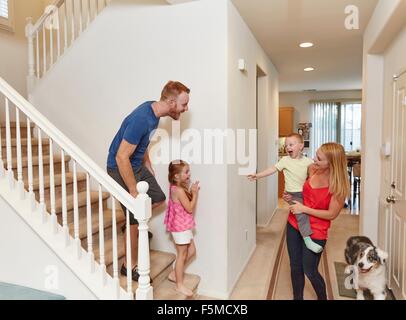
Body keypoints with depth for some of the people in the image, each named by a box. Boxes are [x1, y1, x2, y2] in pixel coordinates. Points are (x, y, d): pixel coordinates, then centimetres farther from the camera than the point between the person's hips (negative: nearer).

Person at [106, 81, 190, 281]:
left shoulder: (154, 112, -2)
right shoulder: (141, 120, -31)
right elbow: (121, 158, -30)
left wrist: (149, 169, 15)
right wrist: (134, 193, -24)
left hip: (137, 165, 9)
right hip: (121, 168, -8)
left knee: (158, 199, 13)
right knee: (136, 220, -1)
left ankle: (133, 224, 35)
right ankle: (130, 265, 18)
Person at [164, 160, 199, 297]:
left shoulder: (179, 188, 6)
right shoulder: (179, 190, -23)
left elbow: (187, 205, 12)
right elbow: (190, 209, -21)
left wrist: (192, 192, 1)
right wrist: (195, 193, -14)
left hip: (184, 226, 10)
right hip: (181, 227, -10)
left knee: (191, 251, 18)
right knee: (182, 255, 3)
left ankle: (175, 274, 30)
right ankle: (179, 285, 18)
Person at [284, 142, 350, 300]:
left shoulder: (338, 185, -21)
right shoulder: (312, 169, -7)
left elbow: (331, 214, -16)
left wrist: (304, 209, -18)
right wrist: (290, 196, -4)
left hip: (315, 231, -5)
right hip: (295, 224, 5)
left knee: (309, 271, 9)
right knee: (295, 267, 15)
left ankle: (323, 298, 39)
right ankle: (297, 297, 36)